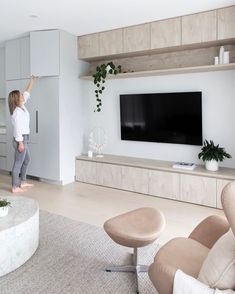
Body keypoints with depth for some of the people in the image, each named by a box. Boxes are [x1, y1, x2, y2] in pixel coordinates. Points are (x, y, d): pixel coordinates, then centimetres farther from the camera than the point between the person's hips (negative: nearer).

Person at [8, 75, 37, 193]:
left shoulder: (21, 106, 8)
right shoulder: (17, 111, -18)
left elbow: (27, 93, 21)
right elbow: (17, 128, -21)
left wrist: (32, 81, 25)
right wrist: (20, 142, -22)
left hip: (24, 138, 10)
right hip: (21, 139, -10)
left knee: (27, 160, 20)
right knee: (18, 163, -4)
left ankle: (23, 182, 31)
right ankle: (15, 187, 4)